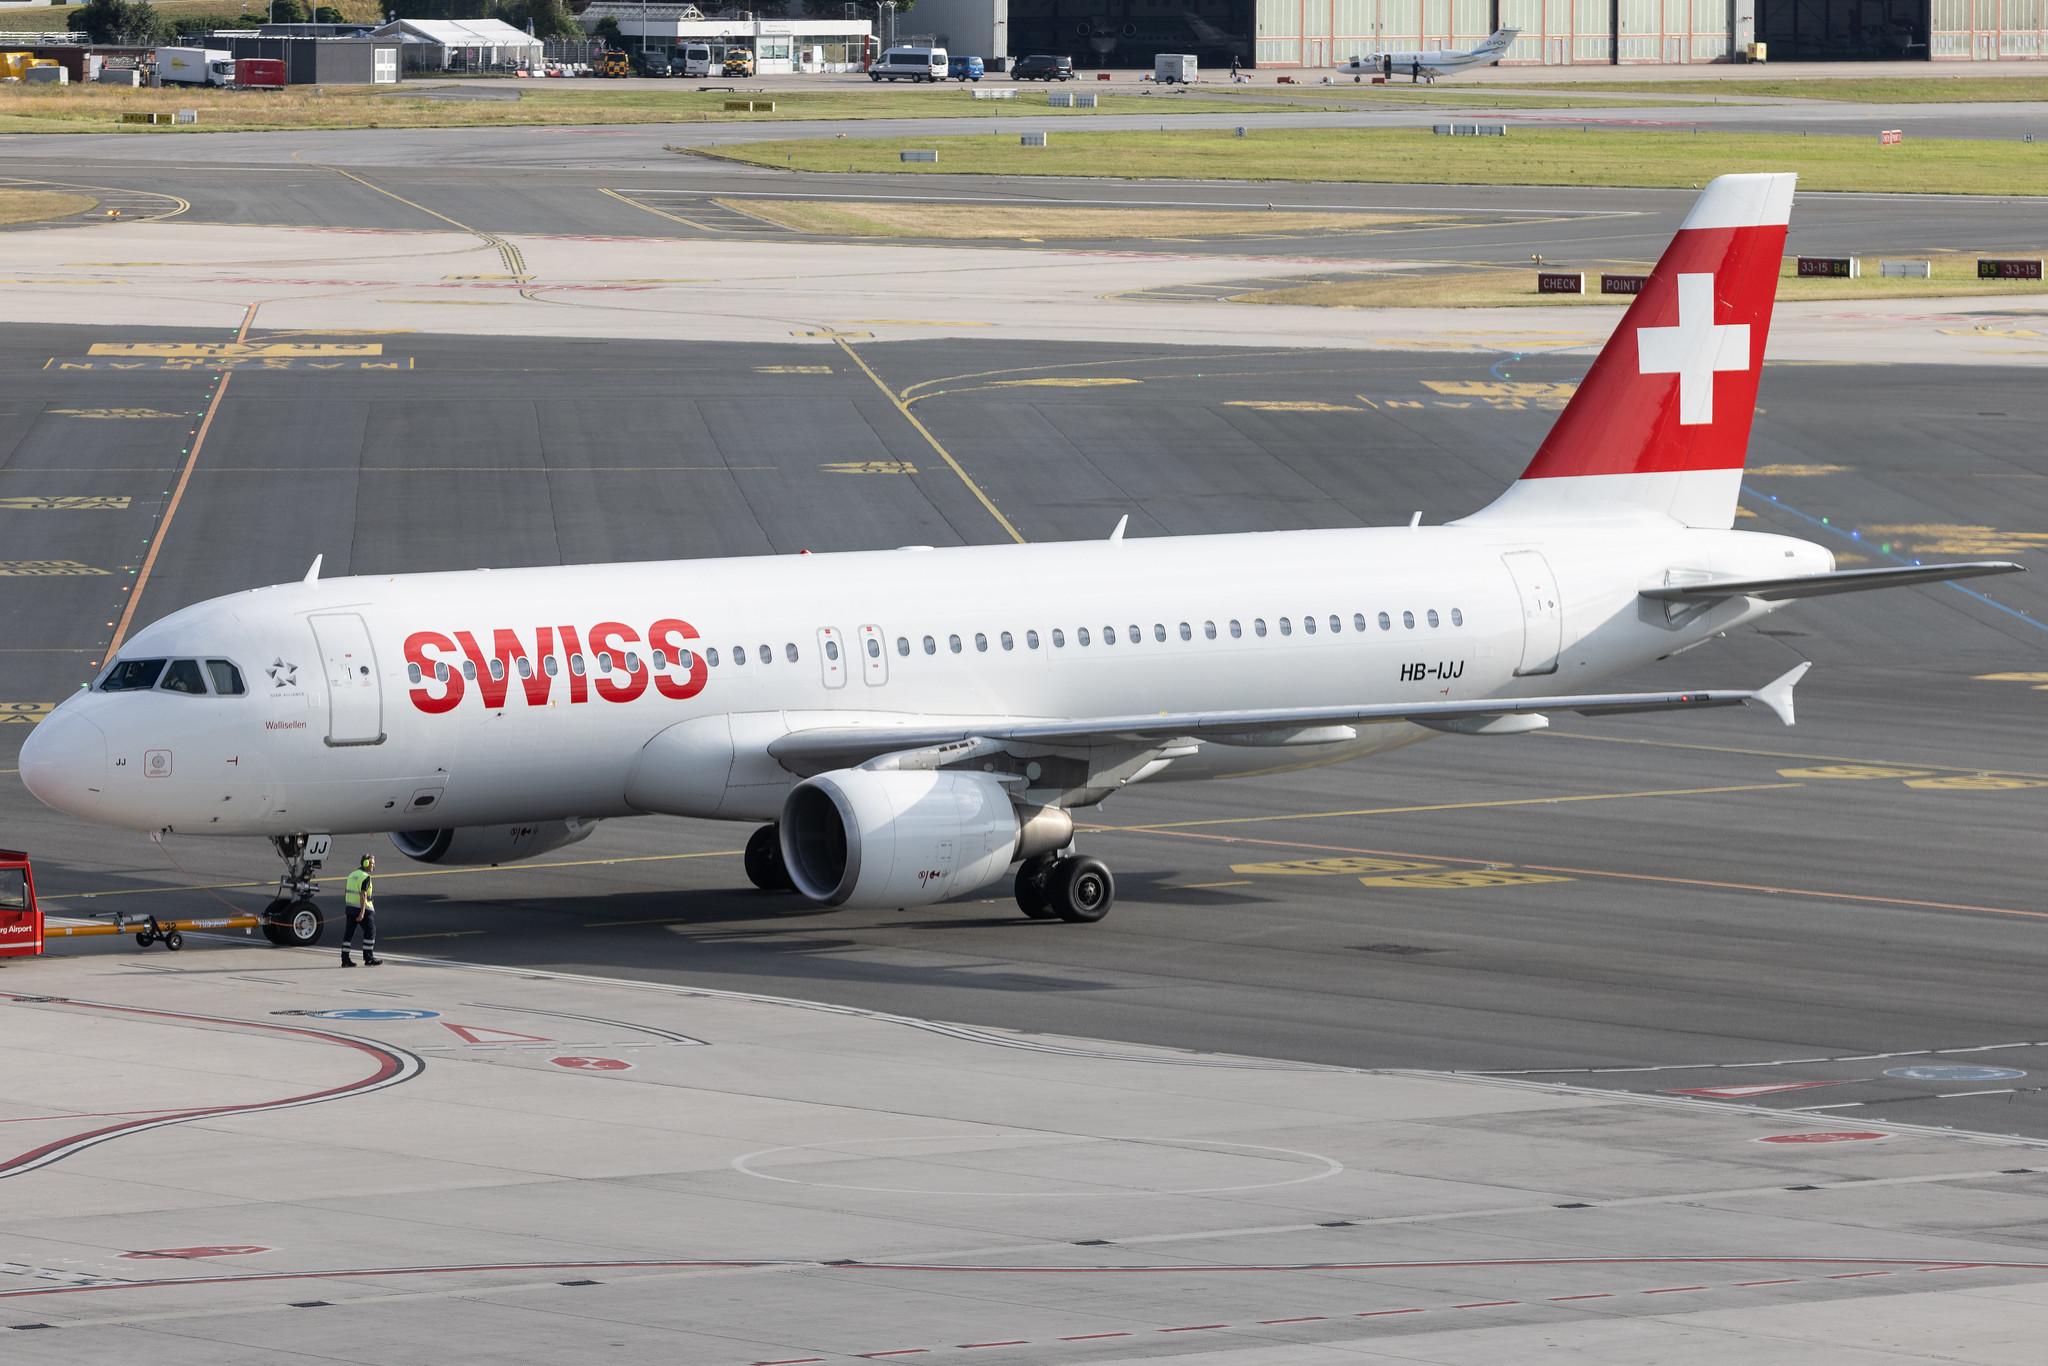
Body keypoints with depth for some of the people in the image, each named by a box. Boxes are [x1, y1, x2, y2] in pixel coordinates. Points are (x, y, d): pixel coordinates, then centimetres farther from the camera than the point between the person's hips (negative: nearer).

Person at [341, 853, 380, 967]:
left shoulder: (352, 875, 12)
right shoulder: (365, 877, -14)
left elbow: (346, 892, 16)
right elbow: (363, 895, -21)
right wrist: (362, 913, -23)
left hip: (350, 907, 8)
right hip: (363, 908, -8)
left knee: (349, 932, 6)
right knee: (370, 932, 2)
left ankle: (345, 959, 4)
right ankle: (369, 958, 3)